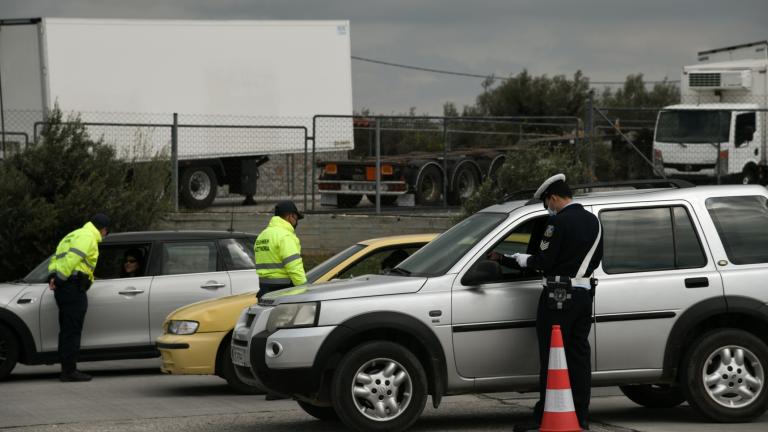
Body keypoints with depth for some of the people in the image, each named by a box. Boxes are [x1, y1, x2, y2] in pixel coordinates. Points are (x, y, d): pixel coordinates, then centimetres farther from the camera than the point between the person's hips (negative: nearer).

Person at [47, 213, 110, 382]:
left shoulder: (73, 235, 27)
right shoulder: (88, 237, -5)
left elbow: (56, 258, 20)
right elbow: (73, 258, -20)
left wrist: (54, 276, 5)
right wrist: (60, 278, -20)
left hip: (62, 286, 10)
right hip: (73, 286, -10)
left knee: (67, 330, 12)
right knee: (72, 331, -9)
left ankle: (66, 369, 13)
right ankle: (69, 370, -10)